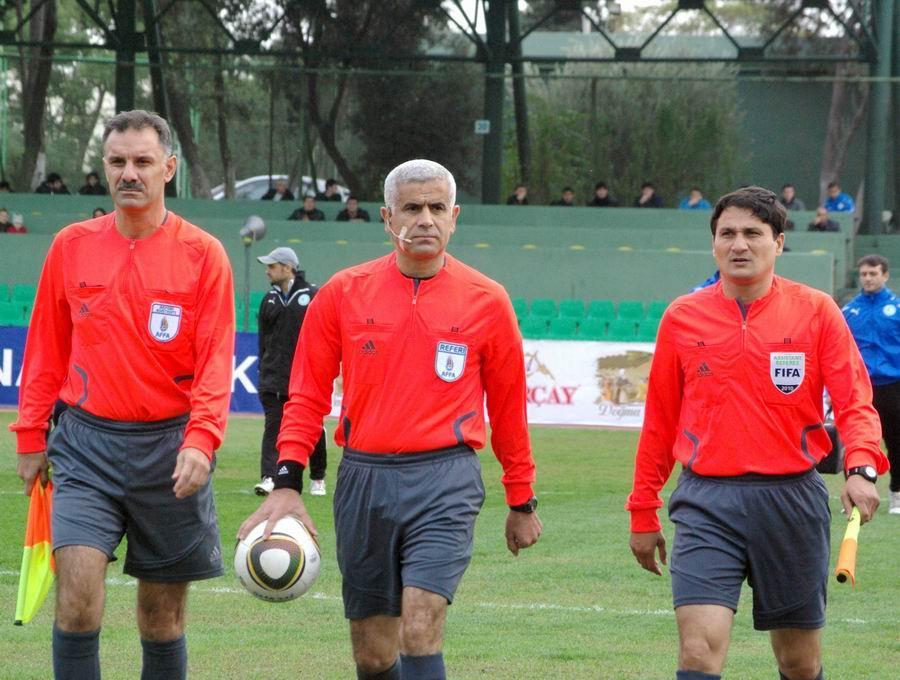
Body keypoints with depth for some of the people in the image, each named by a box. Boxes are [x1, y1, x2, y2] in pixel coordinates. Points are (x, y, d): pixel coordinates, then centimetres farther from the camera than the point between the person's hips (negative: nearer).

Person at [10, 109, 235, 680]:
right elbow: (46, 350, 12)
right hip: (88, 443, 1)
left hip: (169, 446, -1)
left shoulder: (203, 254, -3)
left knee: (163, 614, 6)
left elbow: (215, 362, -7)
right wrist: (31, 435, 10)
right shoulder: (72, 247, 5)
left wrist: (200, 441, -20)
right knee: (78, 594, -14)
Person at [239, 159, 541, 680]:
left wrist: (522, 501, 14)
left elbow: (508, 408, 10)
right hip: (363, 478, 3)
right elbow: (307, 397, 7)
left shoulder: (487, 301, 2)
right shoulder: (343, 294, 4)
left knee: (420, 629, -18)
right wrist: (287, 483, -4)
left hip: (445, 483, -3)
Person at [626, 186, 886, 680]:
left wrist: (861, 468, -23)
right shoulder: (682, 318, 6)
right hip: (707, 500, 0)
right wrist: (643, 510, 13)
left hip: (791, 497, 0)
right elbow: (659, 422, 13)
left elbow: (855, 404, -3)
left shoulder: (817, 311, 1)